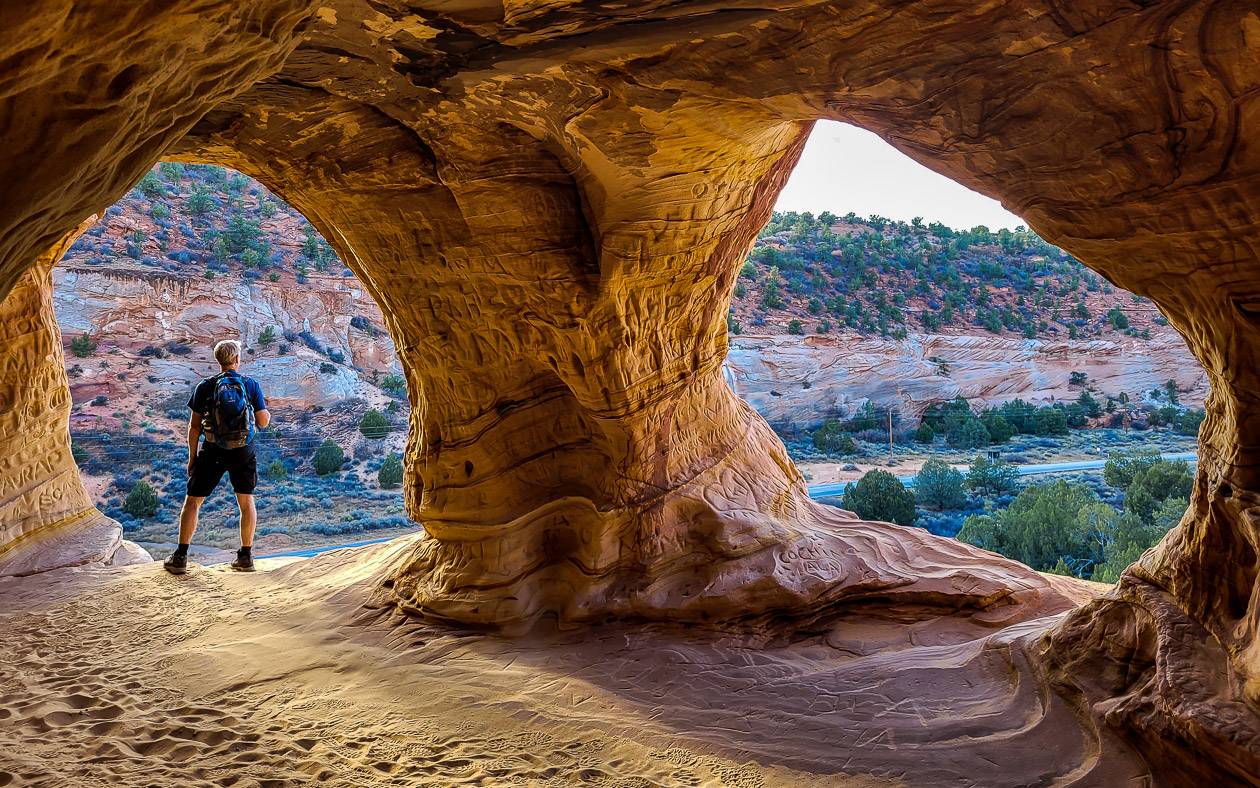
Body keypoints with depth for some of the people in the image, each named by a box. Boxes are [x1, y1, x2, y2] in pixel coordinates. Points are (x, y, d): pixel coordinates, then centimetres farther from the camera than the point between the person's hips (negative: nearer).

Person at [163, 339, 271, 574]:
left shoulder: (205, 387, -2)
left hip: (213, 451, 0)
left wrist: (192, 456, 8)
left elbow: (194, 425, -1)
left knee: (193, 500, 9)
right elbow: (264, 421, -2)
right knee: (246, 501, 14)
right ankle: (246, 556, 14)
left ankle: (180, 557, 7)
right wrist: (265, 409, 20)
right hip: (243, 451, 1)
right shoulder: (251, 385, -3)